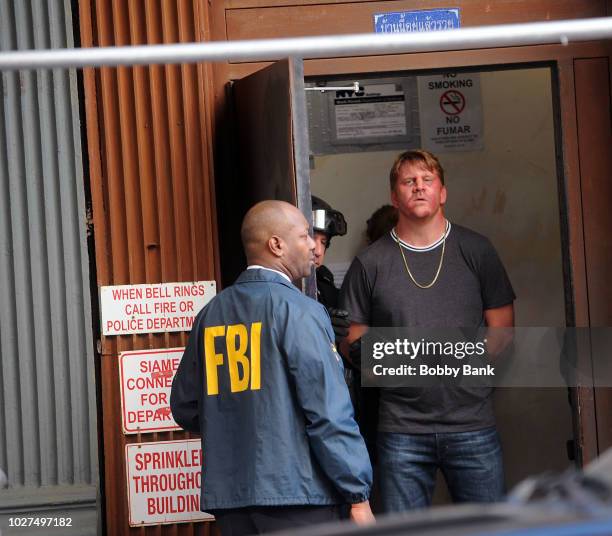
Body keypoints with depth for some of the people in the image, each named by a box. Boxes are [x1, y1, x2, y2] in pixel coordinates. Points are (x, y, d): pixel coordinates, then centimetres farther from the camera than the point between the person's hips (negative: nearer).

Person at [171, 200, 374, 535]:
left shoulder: (211, 313, 10)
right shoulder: (298, 311, -9)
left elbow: (184, 407, 16)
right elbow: (329, 411, -14)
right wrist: (359, 495, -10)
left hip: (228, 496, 7)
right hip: (296, 494, -6)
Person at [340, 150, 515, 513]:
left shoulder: (476, 250, 6)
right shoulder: (371, 264, 6)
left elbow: (502, 326, 7)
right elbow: (352, 340, 9)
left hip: (471, 424, 0)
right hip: (402, 428, 0)